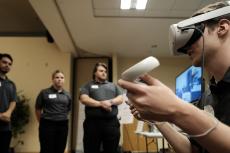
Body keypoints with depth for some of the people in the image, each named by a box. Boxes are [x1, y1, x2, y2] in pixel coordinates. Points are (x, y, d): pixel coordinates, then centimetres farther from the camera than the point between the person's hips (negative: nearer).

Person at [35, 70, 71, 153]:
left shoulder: (67, 95, 8)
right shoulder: (44, 93, -2)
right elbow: (38, 109, 3)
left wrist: (62, 118, 9)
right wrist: (43, 122, 7)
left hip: (63, 125, 4)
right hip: (47, 125, -3)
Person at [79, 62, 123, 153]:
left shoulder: (113, 86, 20)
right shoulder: (88, 86, 10)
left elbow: (120, 99, 8)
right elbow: (84, 99, -6)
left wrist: (110, 102, -12)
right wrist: (101, 104, -14)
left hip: (112, 122, 3)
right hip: (93, 122, -2)